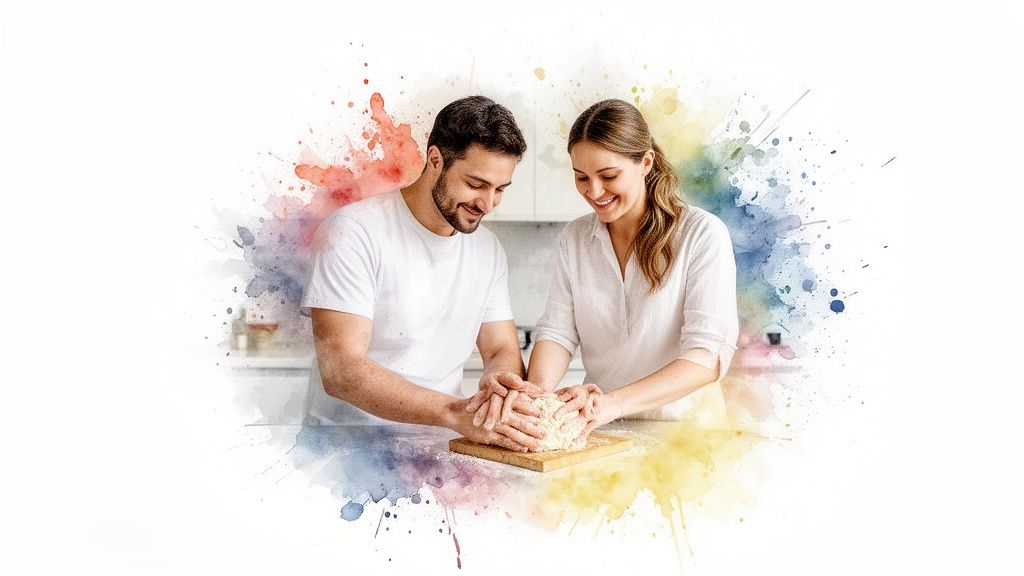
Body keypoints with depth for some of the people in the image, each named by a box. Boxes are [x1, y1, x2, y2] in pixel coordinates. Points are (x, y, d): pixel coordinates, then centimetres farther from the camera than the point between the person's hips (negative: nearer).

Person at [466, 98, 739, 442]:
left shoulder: (702, 234, -8)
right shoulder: (574, 238, 7)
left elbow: (710, 354, -16)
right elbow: (558, 330, 0)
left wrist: (615, 402, -29)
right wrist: (537, 391, -22)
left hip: (685, 425, -2)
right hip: (603, 432, 3)